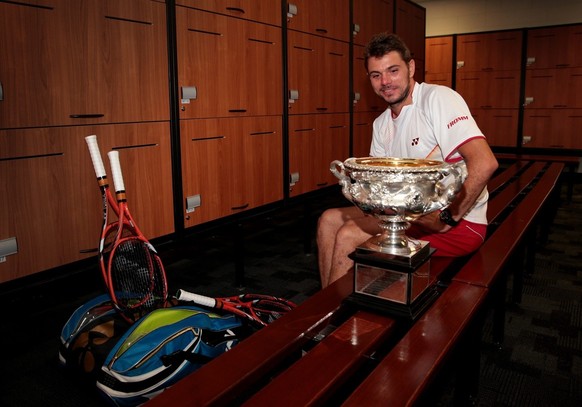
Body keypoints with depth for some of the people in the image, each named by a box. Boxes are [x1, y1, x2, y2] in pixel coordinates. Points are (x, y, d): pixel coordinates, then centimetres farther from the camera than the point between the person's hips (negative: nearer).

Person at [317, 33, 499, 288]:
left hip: (461, 222, -8)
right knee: (329, 219, 3)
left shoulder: (438, 98, -14)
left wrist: (448, 218, -23)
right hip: (411, 213, 8)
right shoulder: (381, 124, 11)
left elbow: (485, 163, -25)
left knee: (348, 236, -21)